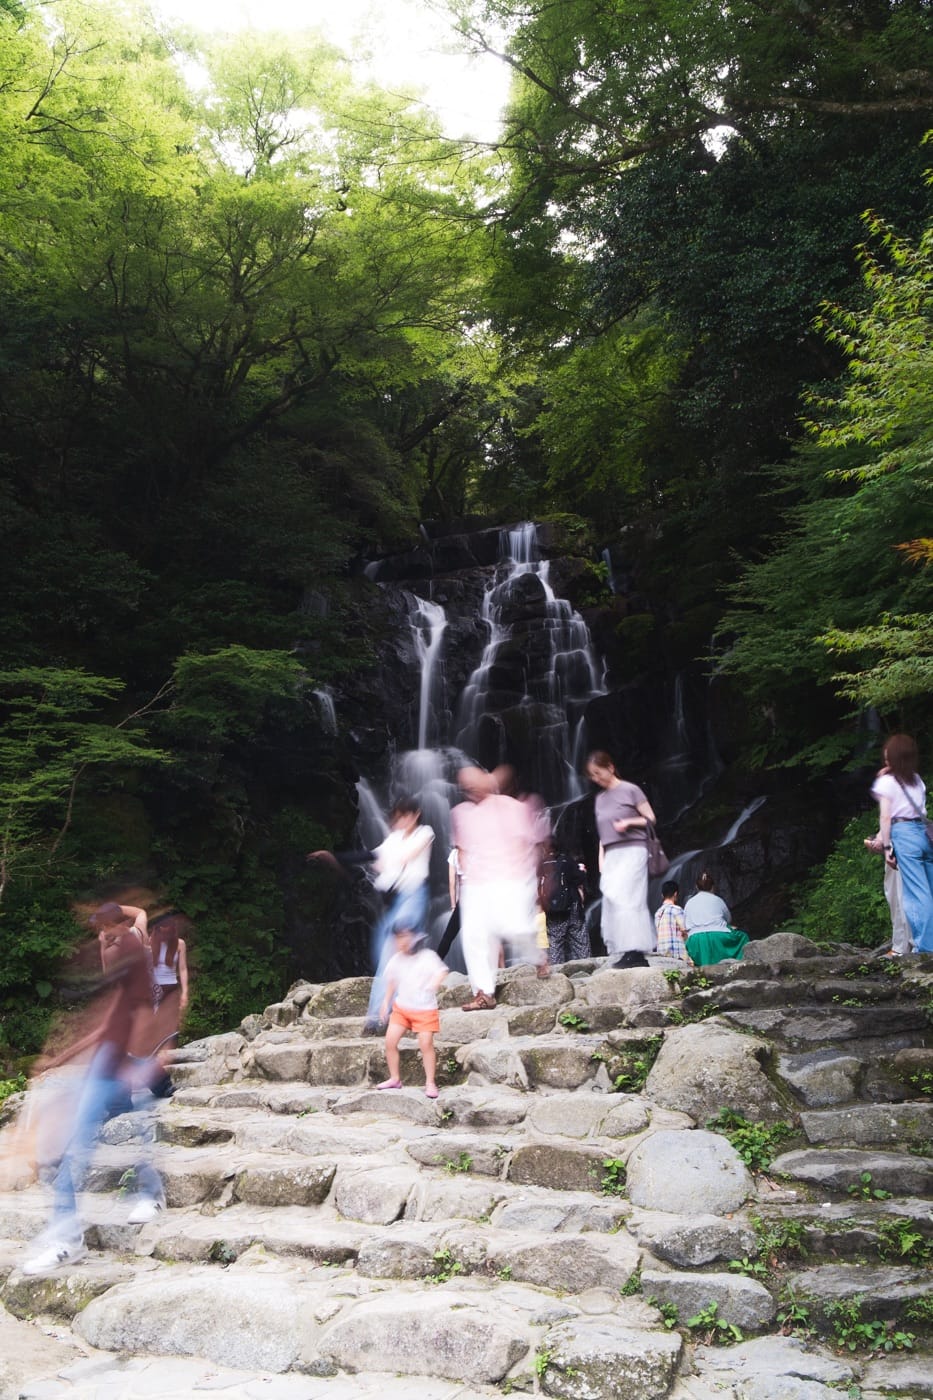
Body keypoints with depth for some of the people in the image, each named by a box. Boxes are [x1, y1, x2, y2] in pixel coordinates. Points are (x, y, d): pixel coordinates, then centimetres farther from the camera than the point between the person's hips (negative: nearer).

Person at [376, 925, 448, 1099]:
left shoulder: (427, 956, -14)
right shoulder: (396, 959, 2)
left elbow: (441, 971, -26)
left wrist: (434, 983, -46)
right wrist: (386, 1002, 17)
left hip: (425, 1010, -5)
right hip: (401, 1008, 5)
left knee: (426, 1044, -11)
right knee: (390, 1041, -1)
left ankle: (430, 1083, 4)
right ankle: (395, 1079, 16)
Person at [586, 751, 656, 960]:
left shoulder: (630, 790, 0)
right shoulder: (600, 798, 18)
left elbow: (650, 819, 1)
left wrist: (628, 822, -15)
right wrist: (601, 863, 14)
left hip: (632, 850, -6)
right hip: (611, 855, 6)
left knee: (624, 899, -17)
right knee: (611, 903, -2)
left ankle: (634, 949, -16)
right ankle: (617, 952, -2)